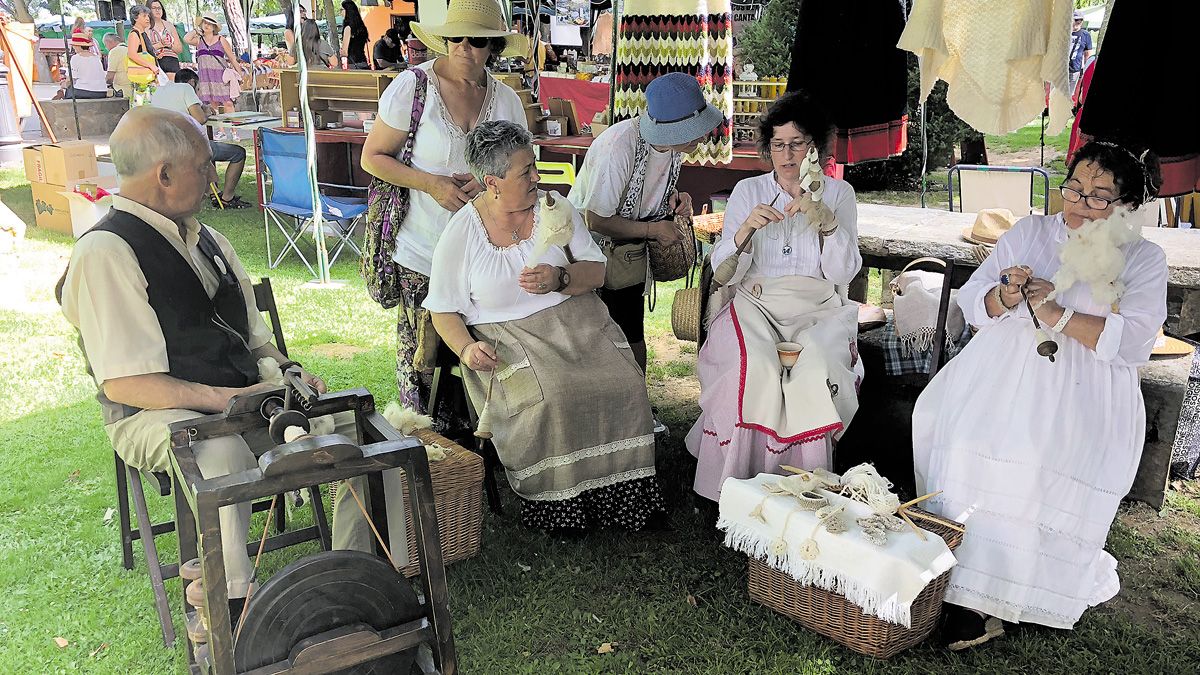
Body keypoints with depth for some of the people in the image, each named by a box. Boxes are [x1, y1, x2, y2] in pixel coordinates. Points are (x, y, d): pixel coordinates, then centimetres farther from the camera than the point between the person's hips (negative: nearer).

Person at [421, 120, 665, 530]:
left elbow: (596, 271, 4)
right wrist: (466, 347, -18)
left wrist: (560, 279, -18)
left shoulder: (555, 209, 5)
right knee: (547, 399, -32)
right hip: (506, 338, -3)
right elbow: (444, 311, 2)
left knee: (622, 385, -23)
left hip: (574, 321, 3)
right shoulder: (461, 233, -3)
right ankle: (557, 506, -11)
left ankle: (617, 494, -5)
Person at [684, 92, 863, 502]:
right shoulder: (748, 191, 11)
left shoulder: (838, 193, 11)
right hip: (756, 303, 0)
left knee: (818, 368, -32)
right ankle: (735, 482, -20)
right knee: (754, 366, -33)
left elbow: (844, 273, 0)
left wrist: (826, 222, -16)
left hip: (817, 310, 0)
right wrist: (747, 228, -18)